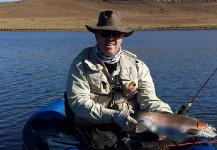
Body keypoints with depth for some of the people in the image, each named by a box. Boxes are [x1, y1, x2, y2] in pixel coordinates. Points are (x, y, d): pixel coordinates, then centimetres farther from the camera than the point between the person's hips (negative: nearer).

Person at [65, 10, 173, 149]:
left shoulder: (137, 65, 8)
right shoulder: (81, 64, -1)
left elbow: (149, 100, 1)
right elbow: (78, 102, -10)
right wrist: (114, 116, -22)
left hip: (132, 127, 2)